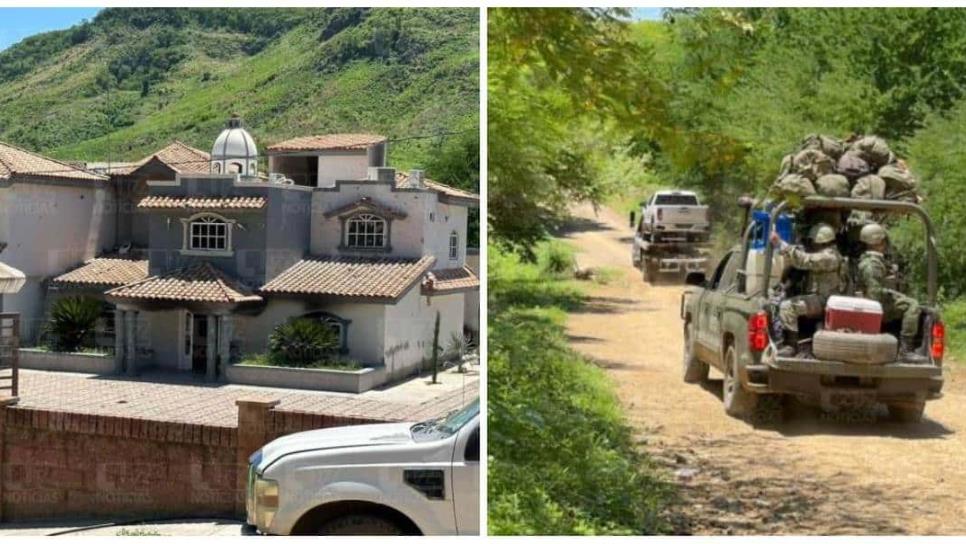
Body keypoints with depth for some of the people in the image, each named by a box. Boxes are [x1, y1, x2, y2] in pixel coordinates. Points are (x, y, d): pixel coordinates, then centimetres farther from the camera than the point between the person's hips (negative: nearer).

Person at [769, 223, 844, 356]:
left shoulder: (828, 256, -17)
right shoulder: (823, 254, 19)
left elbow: (803, 260, -28)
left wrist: (780, 243, -30)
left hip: (822, 300, -11)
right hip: (819, 297, 11)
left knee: (787, 306, -27)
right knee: (783, 304, 18)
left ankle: (791, 345, -25)